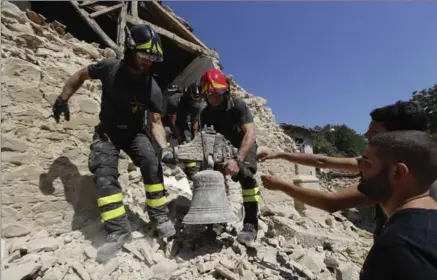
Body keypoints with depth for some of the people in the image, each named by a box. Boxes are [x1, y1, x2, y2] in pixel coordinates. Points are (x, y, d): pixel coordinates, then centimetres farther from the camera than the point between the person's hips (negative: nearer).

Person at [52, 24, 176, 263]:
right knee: (104, 173, -19)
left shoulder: (152, 89, -17)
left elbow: (155, 122, -18)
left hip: (135, 132, -1)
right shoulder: (110, 68, -14)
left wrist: (163, 147, -34)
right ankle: (118, 231, -15)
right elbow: (80, 75, 5)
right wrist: (63, 99, -1)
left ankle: (160, 218, -13)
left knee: (151, 164, -26)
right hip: (107, 131, 1)